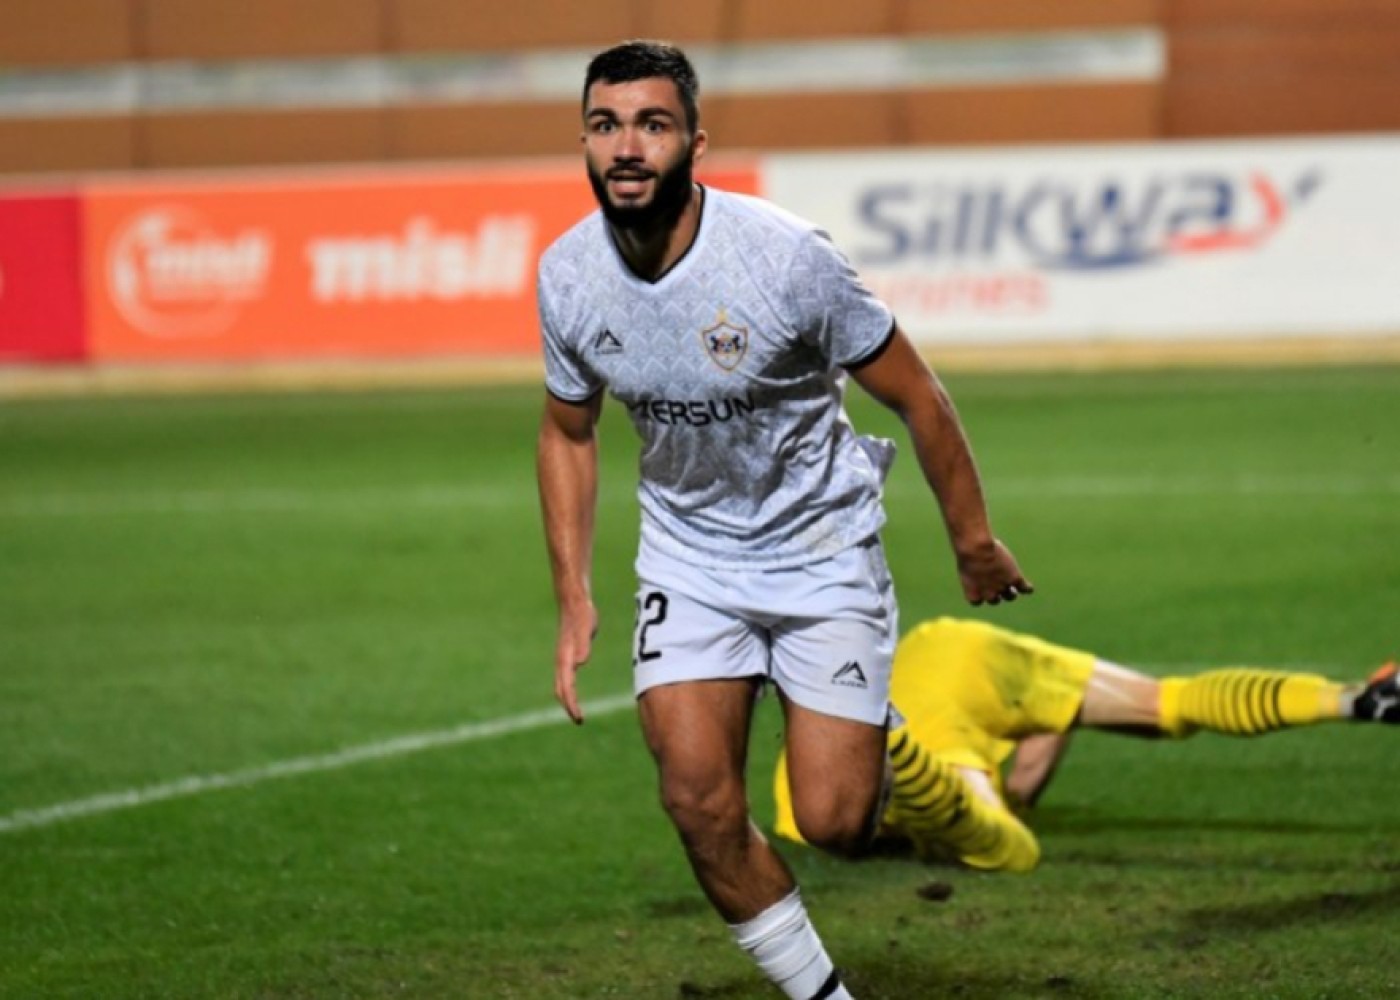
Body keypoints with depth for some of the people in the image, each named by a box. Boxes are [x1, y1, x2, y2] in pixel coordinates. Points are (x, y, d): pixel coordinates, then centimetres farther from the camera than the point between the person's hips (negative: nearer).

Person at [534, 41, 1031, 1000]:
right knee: (700, 802, -13)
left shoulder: (784, 255, -25)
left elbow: (917, 396, -12)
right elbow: (568, 430, 8)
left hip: (822, 551, -3)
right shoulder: (568, 275, -11)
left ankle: (883, 746, 30)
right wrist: (575, 600, 3)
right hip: (688, 558, 3)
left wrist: (974, 542, -2)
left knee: (834, 823, -7)